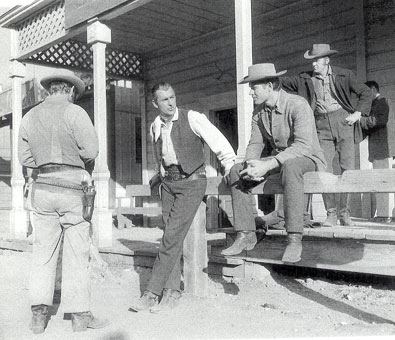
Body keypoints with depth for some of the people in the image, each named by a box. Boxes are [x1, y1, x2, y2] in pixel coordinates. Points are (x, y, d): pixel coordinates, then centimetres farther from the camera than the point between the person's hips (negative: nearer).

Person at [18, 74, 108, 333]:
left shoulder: (30, 117, 11)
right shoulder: (74, 112, -6)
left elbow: (25, 158, 11)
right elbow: (91, 151, -11)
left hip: (43, 187, 5)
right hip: (73, 188, -5)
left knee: (43, 252, 10)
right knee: (77, 253, 2)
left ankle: (39, 313, 10)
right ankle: (80, 315, 9)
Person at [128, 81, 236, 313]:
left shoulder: (193, 118, -9)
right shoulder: (155, 127, 10)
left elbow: (218, 141, -13)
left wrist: (230, 163, -22)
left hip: (192, 181, -6)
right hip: (168, 183, 6)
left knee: (172, 235, -12)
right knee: (173, 236, 3)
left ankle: (152, 293, -8)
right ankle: (172, 292, 9)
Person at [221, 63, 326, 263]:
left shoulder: (297, 105, -19)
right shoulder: (259, 111, 3)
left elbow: (303, 146, -29)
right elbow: (255, 144, 2)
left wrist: (267, 166, -37)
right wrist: (251, 164, -23)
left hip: (308, 159, -7)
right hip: (278, 160, 7)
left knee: (289, 166, -41)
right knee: (236, 171, -11)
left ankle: (294, 239, -38)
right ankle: (245, 235, -12)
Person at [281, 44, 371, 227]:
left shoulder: (343, 75, 6)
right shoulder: (305, 79, 11)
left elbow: (365, 92, 9)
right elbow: (284, 82, 14)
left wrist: (357, 113, -2)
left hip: (343, 122, -1)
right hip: (322, 126, 1)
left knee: (347, 168, -5)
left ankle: (344, 212, 5)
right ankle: (331, 214, 0)